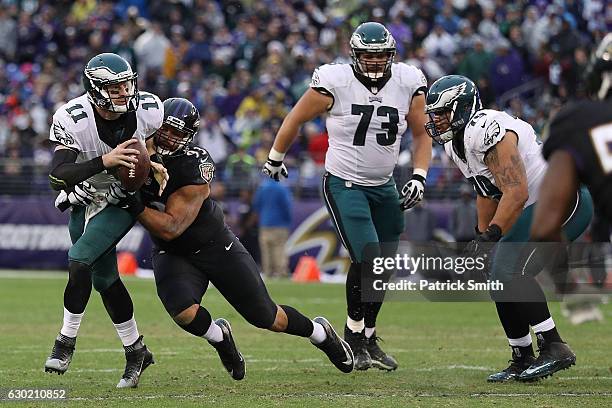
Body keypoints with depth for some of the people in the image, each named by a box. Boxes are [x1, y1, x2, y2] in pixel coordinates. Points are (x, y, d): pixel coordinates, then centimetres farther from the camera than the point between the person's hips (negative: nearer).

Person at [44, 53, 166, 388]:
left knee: (79, 262, -20)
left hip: (121, 203, -2)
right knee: (104, 279, 8)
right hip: (84, 201, 2)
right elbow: (57, 177, -38)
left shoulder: (147, 110, -21)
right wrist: (105, 161, -50)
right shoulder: (72, 120, -27)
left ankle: (66, 341, -5)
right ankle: (135, 352, 24)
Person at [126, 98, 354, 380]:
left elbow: (171, 228, -32)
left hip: (215, 247, -3)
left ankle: (320, 332, 36)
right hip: (173, 254, 3)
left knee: (266, 317, 5)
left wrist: (135, 205, -43)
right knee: (183, 312, -27)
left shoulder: (194, 171, -29)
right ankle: (219, 337, 7)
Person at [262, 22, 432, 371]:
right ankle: (355, 336, 3)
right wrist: (275, 159, 11)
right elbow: (297, 119, -1)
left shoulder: (408, 84, -4)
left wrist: (419, 177, -7)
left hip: (384, 185, 5)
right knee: (368, 261, -16)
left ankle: (367, 339, 25)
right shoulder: (335, 82, -15)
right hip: (345, 184, -5)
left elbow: (422, 133, 6)